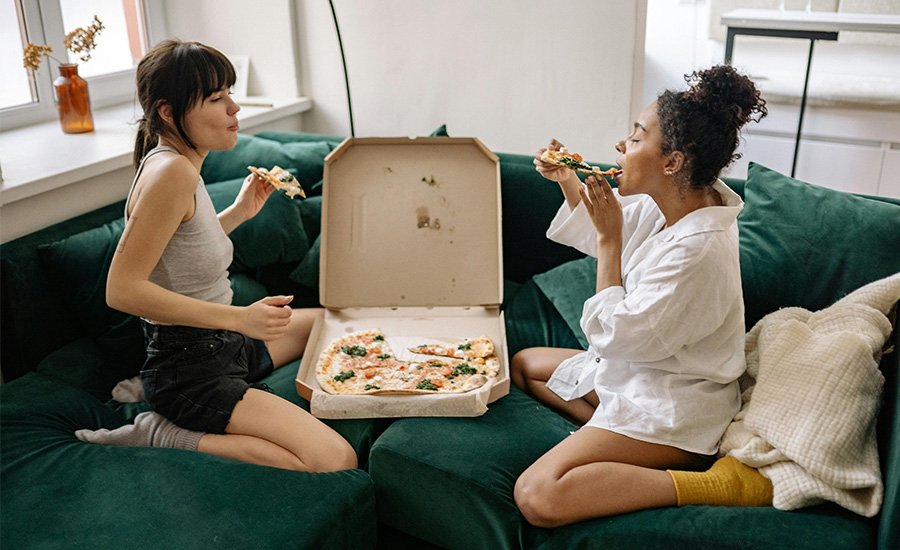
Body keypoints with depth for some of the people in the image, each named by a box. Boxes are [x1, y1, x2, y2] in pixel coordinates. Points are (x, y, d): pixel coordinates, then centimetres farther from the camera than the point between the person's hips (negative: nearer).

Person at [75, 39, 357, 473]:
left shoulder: (174, 162, 7)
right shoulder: (172, 171, -23)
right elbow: (121, 289, -27)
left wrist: (238, 212, 11)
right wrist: (240, 317, -27)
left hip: (221, 346, 10)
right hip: (189, 369, -10)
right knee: (336, 462, -22)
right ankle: (162, 435, -8)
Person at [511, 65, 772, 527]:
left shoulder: (698, 248, -31)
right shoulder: (668, 205, -3)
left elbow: (617, 336, -24)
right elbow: (600, 233, 18)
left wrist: (609, 238, -21)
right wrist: (568, 181, 2)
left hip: (671, 405, -10)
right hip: (636, 371, 10)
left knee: (537, 497, -25)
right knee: (523, 364, 24)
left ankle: (713, 484, -17)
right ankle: (618, 442, 5)